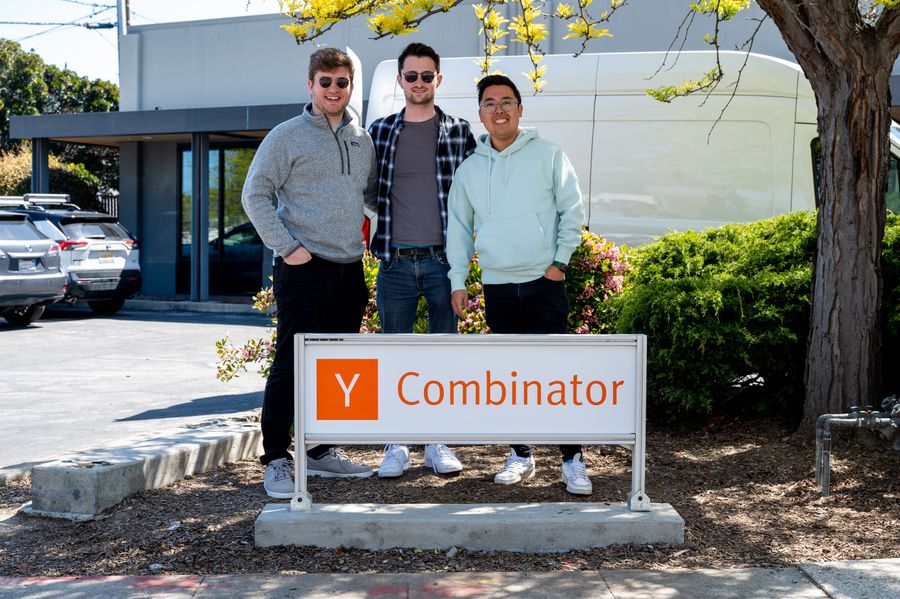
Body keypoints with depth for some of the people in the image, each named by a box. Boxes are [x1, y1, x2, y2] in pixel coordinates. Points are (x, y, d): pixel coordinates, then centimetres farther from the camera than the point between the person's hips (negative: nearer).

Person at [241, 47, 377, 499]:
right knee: (291, 364, -6)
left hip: (350, 269, 6)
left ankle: (322, 452, 23)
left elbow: (374, 192, 26)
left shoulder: (362, 140, 14)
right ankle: (276, 460, 0)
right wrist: (287, 247, -12)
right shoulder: (287, 136, -3)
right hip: (304, 270, -6)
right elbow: (255, 195, -6)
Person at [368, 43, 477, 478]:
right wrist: (375, 243, 4)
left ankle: (439, 443, 15)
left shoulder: (459, 132, 4)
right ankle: (397, 445, 13)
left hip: (442, 261, 0)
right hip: (395, 262, 1)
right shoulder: (379, 132, 6)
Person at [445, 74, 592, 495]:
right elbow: (459, 228, 12)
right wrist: (457, 280, 7)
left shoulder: (548, 155, 0)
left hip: (544, 282, -3)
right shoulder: (469, 169, 9)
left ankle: (572, 460, 2)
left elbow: (572, 211, 2)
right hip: (497, 286, 3)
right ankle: (520, 456, 19)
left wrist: (560, 261, -5)